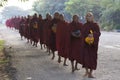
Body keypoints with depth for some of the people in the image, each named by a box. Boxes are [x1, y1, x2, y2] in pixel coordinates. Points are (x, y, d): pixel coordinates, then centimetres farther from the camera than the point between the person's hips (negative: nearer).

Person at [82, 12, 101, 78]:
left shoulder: (95, 25, -2)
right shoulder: (85, 25, 8)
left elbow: (98, 33, -10)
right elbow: (83, 33, 10)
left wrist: (93, 35, -29)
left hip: (93, 44, -2)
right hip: (86, 43, 3)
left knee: (92, 57, -2)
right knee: (85, 56, -2)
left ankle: (90, 72, 5)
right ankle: (87, 71, 16)